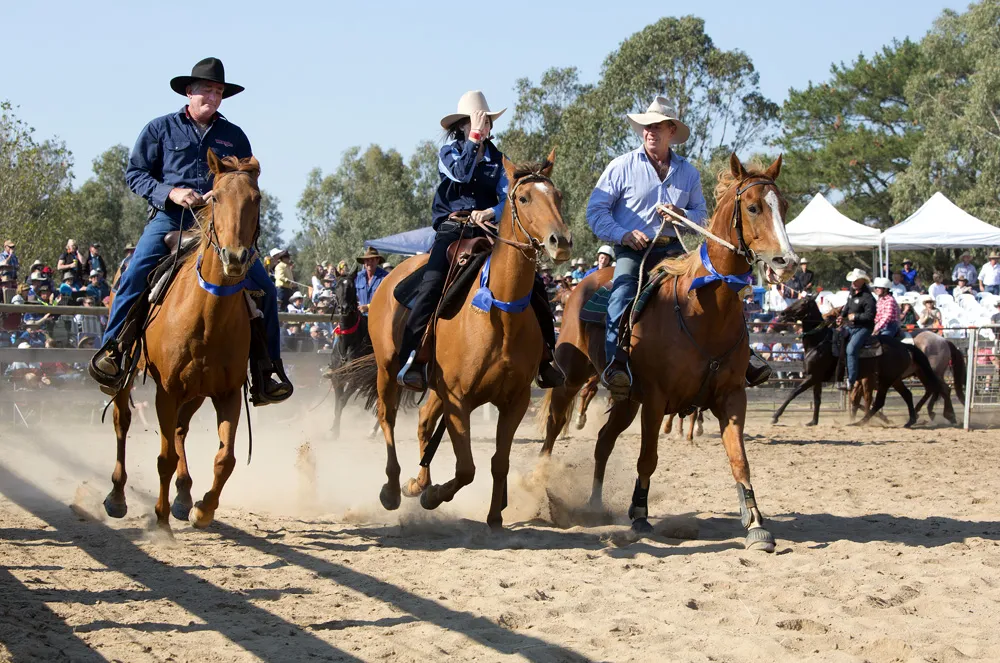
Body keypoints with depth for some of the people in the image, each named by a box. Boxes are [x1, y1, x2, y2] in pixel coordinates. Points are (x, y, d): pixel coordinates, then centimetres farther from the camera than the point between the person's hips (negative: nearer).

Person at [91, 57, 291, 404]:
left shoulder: (234, 136, 15)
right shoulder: (161, 129, 8)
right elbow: (134, 172, 6)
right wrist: (170, 192, -11)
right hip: (169, 219, -2)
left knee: (262, 284, -12)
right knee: (135, 274, -27)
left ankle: (266, 368, -4)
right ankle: (112, 348, -15)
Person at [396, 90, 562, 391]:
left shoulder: (498, 159, 13)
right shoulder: (449, 152, 7)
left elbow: (508, 199, 0)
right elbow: (461, 173, -16)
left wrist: (492, 213, -21)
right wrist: (474, 138, -12)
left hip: (488, 231, 3)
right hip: (452, 230, -3)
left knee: (533, 284, -9)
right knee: (430, 286, -25)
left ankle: (545, 358, 0)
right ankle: (409, 359, -24)